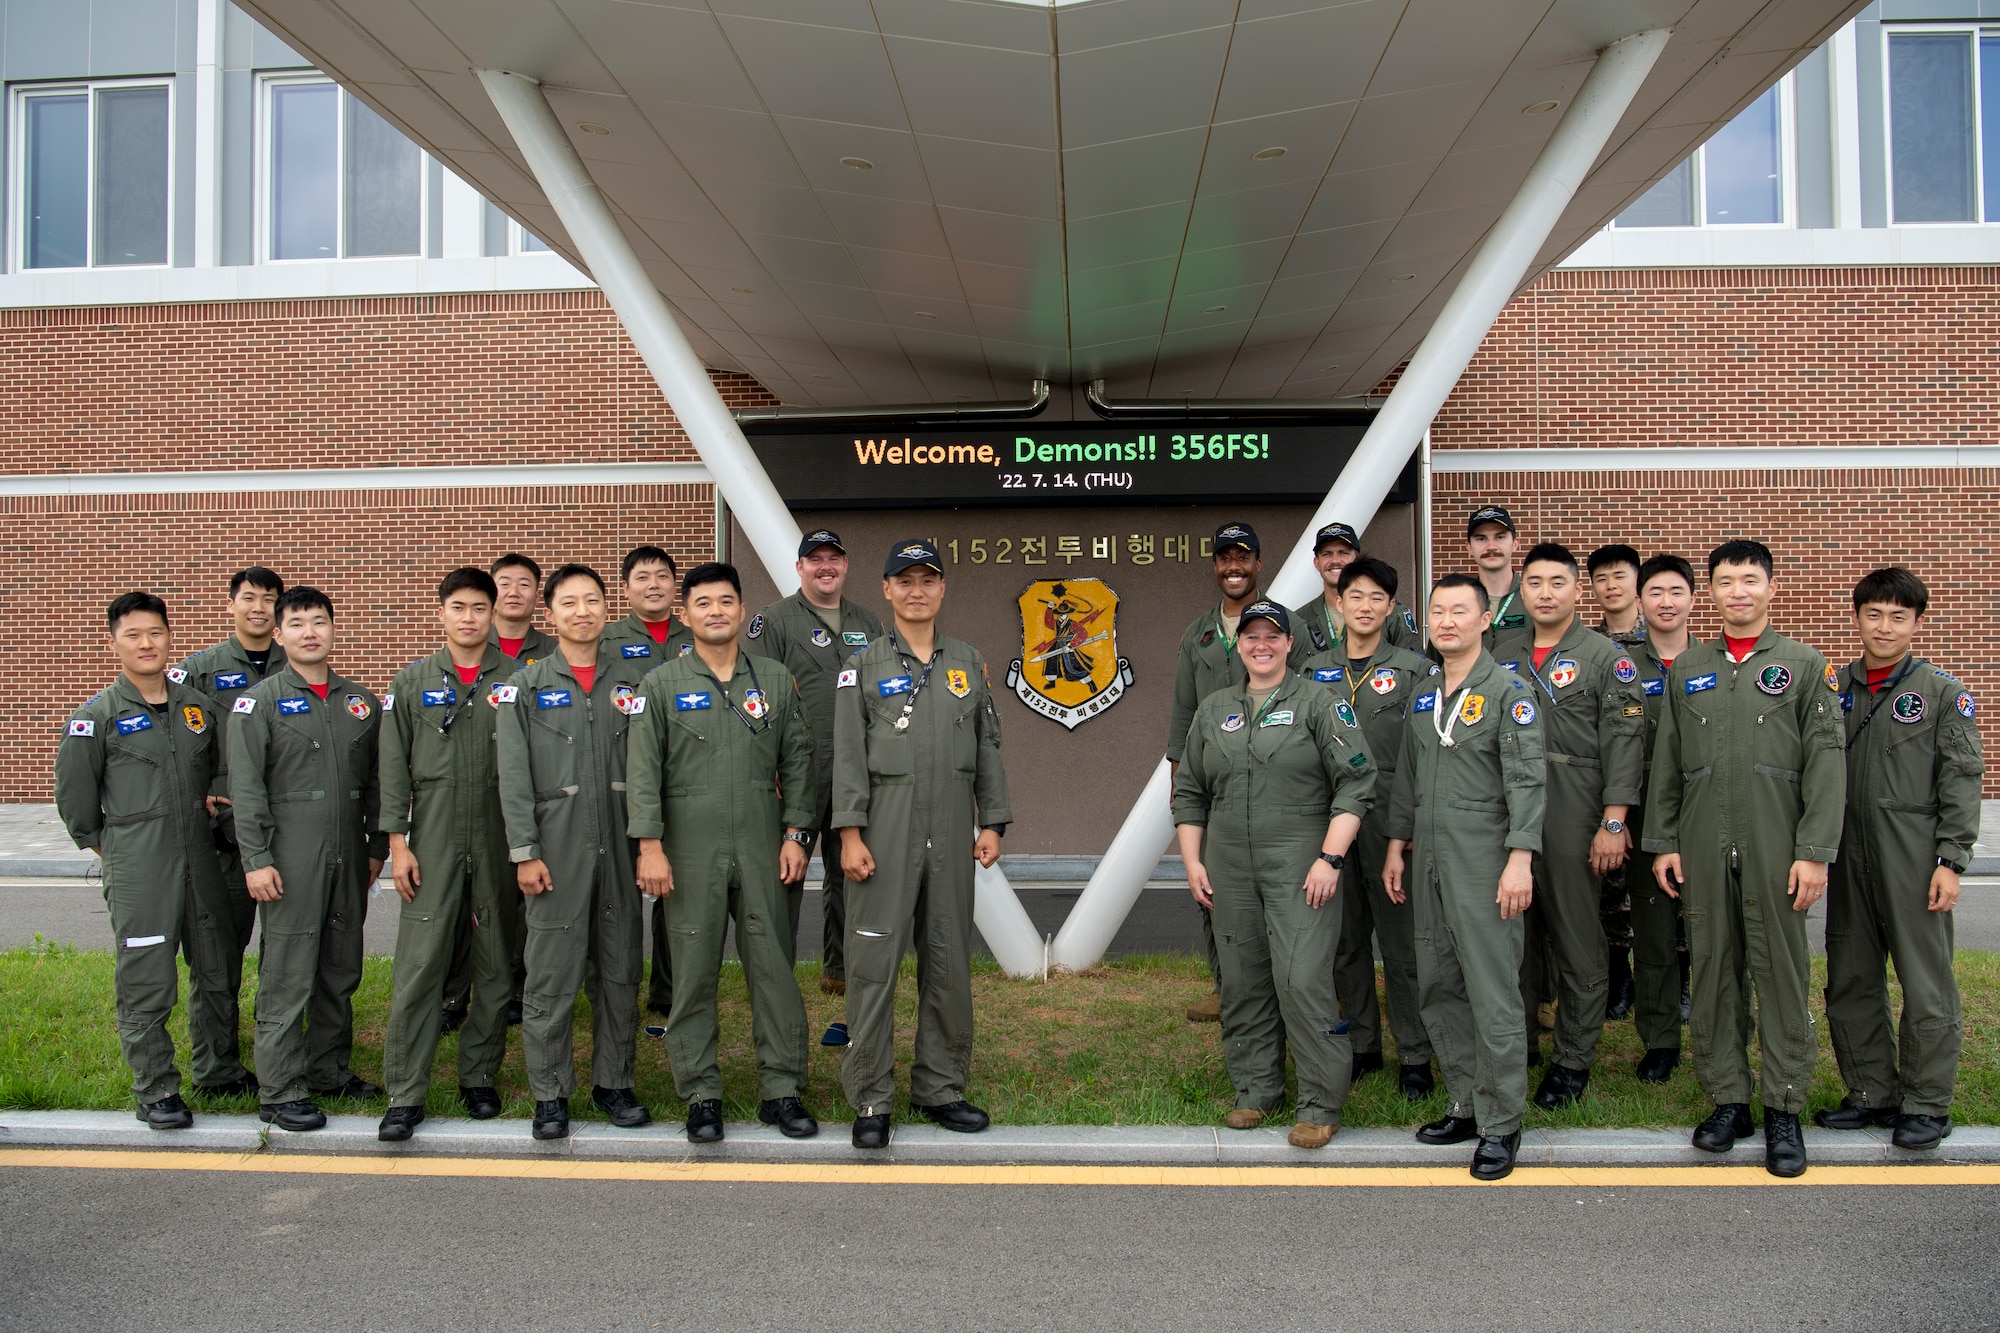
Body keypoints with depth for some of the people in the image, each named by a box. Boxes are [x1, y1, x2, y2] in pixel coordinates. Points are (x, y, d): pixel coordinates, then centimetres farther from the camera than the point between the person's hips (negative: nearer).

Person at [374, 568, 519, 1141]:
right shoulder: (413, 681, 7)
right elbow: (394, 766, 6)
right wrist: (397, 841, -2)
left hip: (500, 842, 0)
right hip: (433, 843, 0)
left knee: (497, 968, 7)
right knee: (417, 967, -3)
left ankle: (478, 1077, 22)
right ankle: (405, 1095, 4)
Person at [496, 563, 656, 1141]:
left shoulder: (636, 677, 8)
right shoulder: (525, 686, 5)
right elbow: (514, 776, 0)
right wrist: (524, 851, -7)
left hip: (621, 845, 2)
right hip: (556, 849, -2)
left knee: (621, 969, 8)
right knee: (551, 974, 1)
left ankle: (614, 1082, 21)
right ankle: (550, 1093, 13)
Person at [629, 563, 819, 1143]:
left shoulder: (776, 680, 9)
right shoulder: (661, 684, 3)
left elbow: (798, 760, 10)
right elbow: (643, 771, -1)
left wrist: (796, 834, 2)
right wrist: (649, 846, -9)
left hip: (763, 849, 2)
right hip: (690, 849, -1)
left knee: (774, 967, 3)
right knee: (693, 973, 3)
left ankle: (781, 1090, 13)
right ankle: (701, 1095, 14)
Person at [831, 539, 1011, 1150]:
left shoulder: (969, 662, 12)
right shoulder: (863, 666, 3)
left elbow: (988, 748, 13)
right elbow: (848, 755, -2)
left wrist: (992, 822, 6)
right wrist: (850, 833, -10)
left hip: (952, 831, 3)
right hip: (885, 828, -3)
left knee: (949, 961, 8)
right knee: (873, 961, -2)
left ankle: (940, 1088, 21)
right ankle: (871, 1099, 8)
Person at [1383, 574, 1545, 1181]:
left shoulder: (1509, 691, -6)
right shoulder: (1423, 698, 14)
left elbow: (1526, 781, -12)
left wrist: (1519, 861, -18)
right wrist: (1396, 847, 16)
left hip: (1485, 865, -7)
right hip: (1429, 864, 7)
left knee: (1493, 996, -3)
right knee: (1437, 989, 11)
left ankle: (1501, 1124, 8)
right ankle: (1466, 1104, 24)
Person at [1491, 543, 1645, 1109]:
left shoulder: (1607, 657, -1)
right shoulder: (1503, 653, 12)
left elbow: (1624, 742, -7)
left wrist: (1613, 822, -14)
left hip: (1573, 824, -4)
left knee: (1577, 944, 4)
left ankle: (1574, 1059, 15)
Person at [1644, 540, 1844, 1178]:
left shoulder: (1805, 665, 4)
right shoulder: (1686, 669, 12)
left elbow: (1826, 764, -2)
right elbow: (1666, 763, 12)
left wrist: (1815, 851, -10)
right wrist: (1662, 842, 6)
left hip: (1775, 846, -3)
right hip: (1702, 847, 3)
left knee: (1781, 972, 1)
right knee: (1712, 971, 6)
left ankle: (1784, 1110, 12)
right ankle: (1728, 1099, 18)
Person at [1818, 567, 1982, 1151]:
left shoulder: (1942, 691, 1)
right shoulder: (1834, 687, 9)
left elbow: (1962, 780, -2)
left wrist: (1950, 861, -9)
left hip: (1915, 858, -4)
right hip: (1849, 856, 4)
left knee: (1926, 983, 1)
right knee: (1850, 982, 8)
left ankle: (1926, 1104, 14)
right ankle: (1872, 1092, 22)